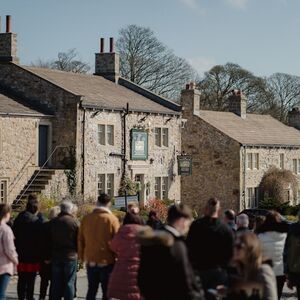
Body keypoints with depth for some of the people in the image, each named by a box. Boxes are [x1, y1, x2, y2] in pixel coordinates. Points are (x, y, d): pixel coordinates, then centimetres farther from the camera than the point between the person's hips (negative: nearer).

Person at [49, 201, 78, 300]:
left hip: (55, 256, 3)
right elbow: (78, 240, -5)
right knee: (69, 283, 1)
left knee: (56, 283, 8)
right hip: (70, 256, -3)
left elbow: (48, 240, 8)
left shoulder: (52, 222, 4)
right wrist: (78, 253, 11)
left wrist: (48, 255, 14)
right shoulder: (74, 222, -8)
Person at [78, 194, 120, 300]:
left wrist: (82, 256, 18)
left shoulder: (86, 218, 2)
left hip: (90, 260, 4)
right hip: (107, 261, -4)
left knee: (91, 290, 14)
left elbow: (80, 239, 8)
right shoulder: (112, 219, -10)